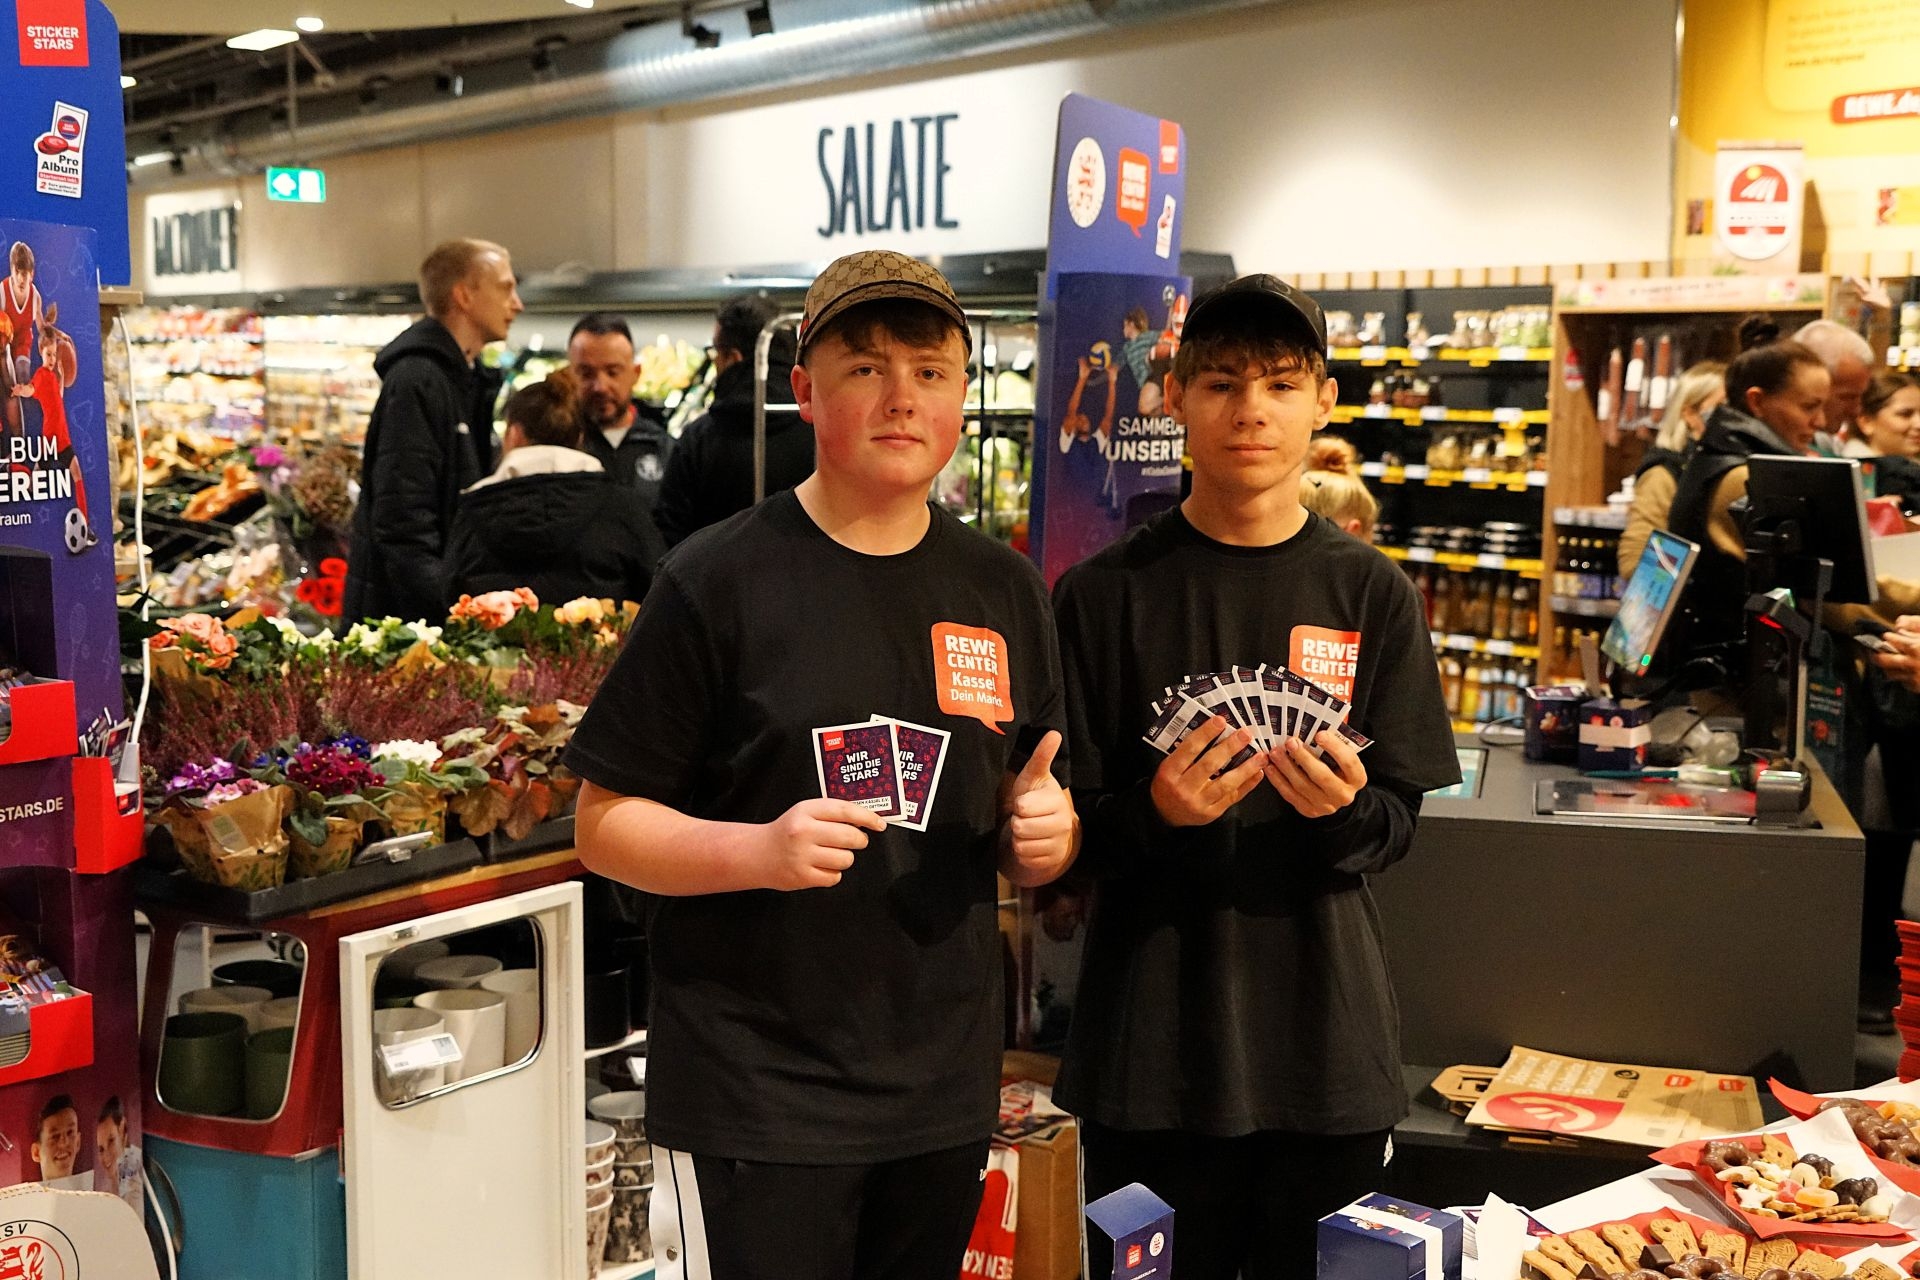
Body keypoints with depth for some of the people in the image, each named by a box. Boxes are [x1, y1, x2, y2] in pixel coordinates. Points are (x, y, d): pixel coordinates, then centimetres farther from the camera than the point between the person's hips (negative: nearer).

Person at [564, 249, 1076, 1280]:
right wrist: (759, 850, -23)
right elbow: (604, 825, -7)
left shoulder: (1002, 589, 6)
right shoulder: (718, 580, -8)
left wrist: (1043, 835, -8)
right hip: (750, 1102, -4)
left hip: (943, 1097, 5)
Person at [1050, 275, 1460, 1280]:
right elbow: (1070, 829, -1)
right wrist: (1156, 814, -21)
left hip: (1325, 1036, 2)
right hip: (1153, 1036, -1)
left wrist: (1343, 808, -19)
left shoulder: (1371, 594, 2)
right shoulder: (1107, 592, -2)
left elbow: (1398, 824, 3)